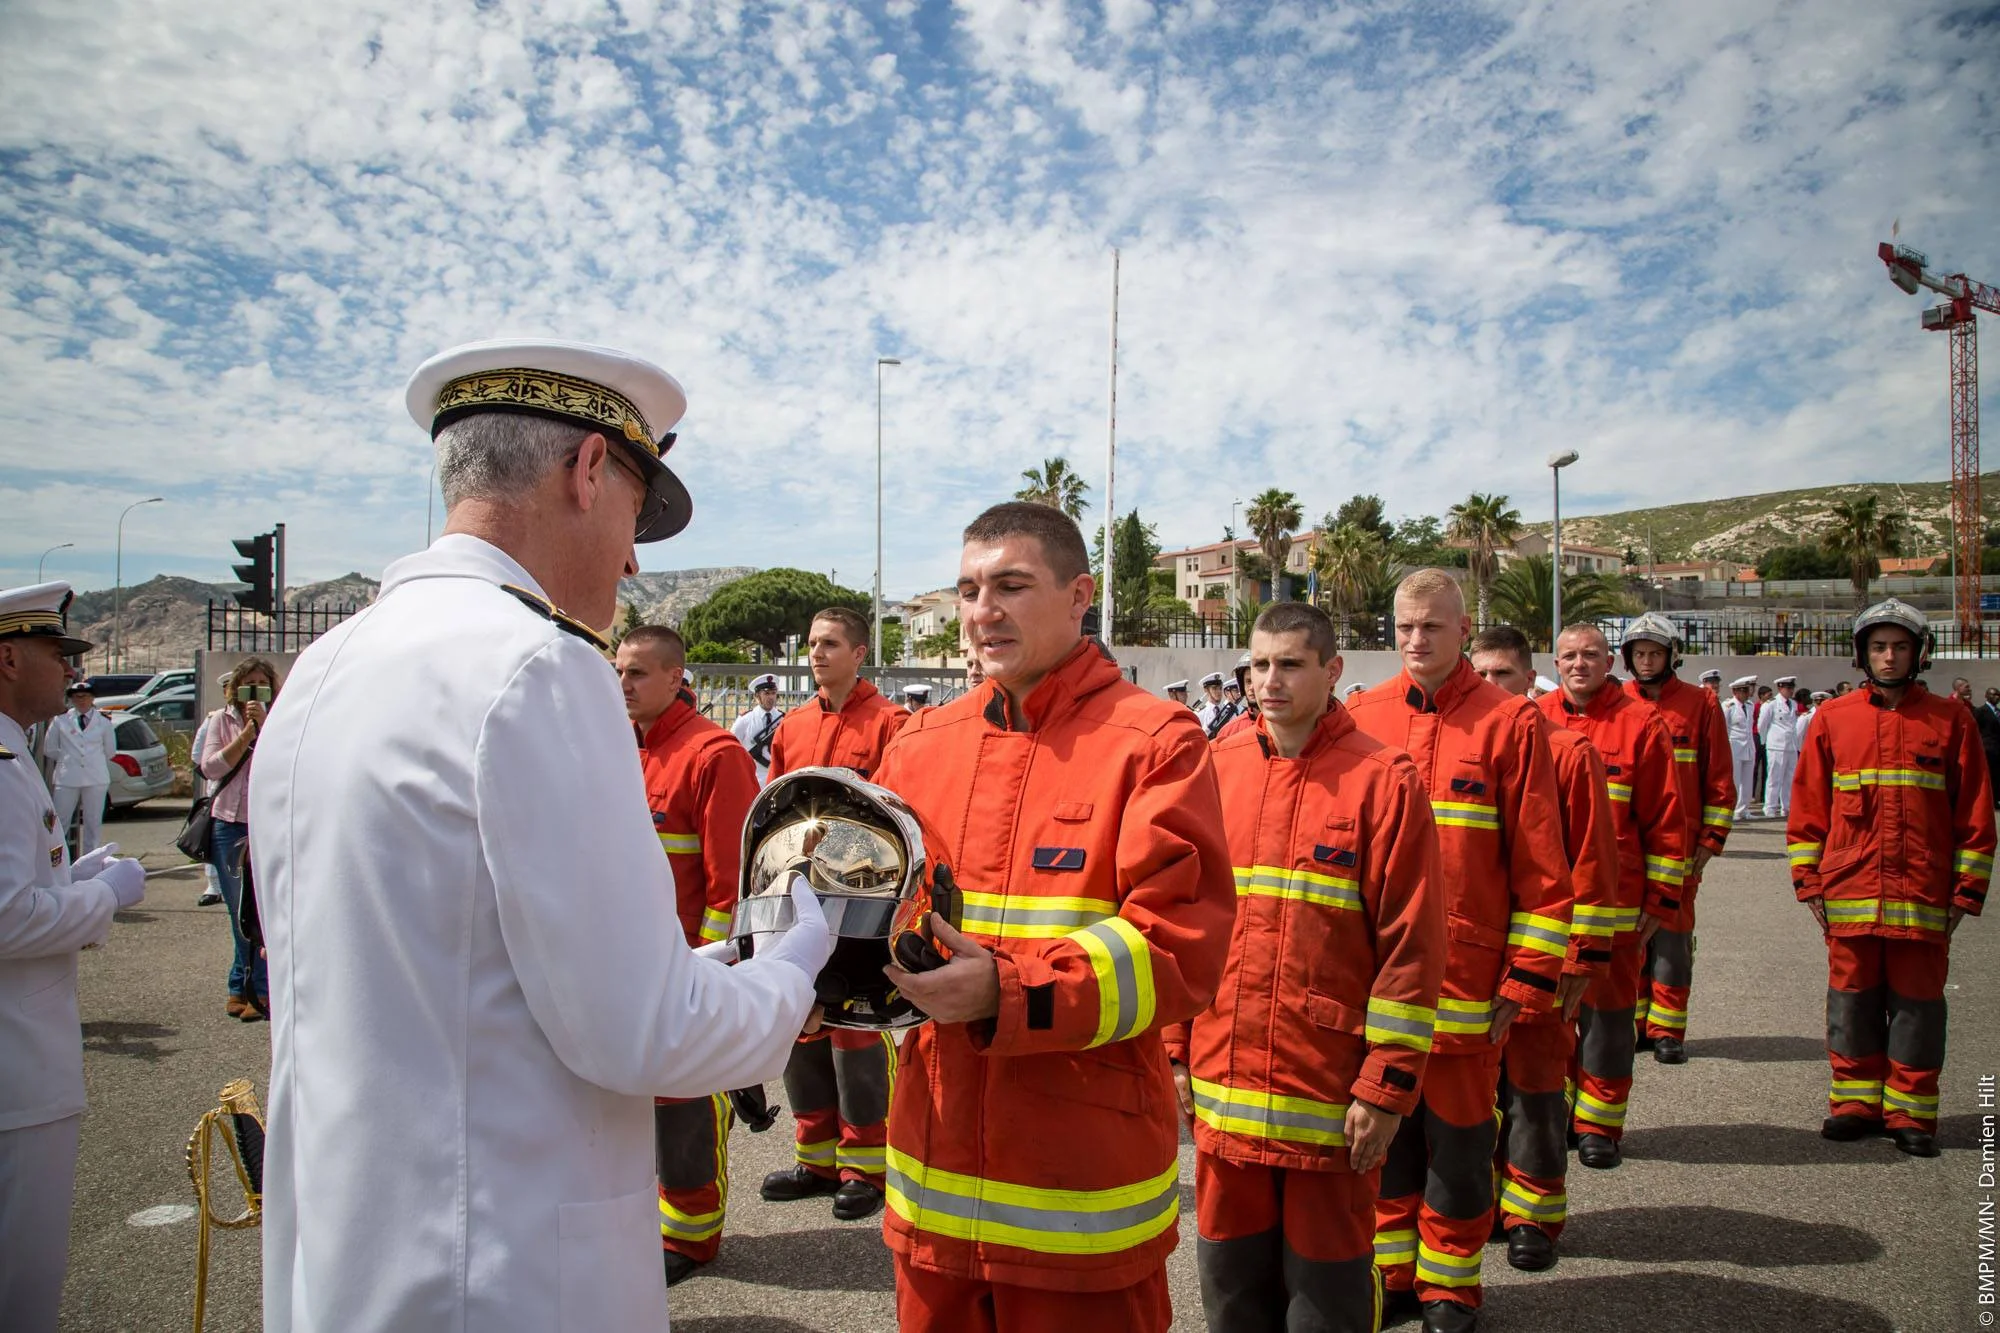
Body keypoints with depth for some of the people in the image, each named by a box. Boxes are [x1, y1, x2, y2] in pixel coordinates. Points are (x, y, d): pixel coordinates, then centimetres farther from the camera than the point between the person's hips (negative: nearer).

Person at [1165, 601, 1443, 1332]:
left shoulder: (1382, 779, -8)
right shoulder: (1217, 771, 4)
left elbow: (1411, 943, -10)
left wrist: (1387, 1085, -11)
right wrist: (1175, 1049, 8)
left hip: (1330, 1092, -4)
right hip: (1222, 1084, 4)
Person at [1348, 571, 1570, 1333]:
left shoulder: (1509, 723, -4)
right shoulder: (1361, 719, 4)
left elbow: (1541, 866, -4)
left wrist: (1527, 978, -6)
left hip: (1465, 983, -2)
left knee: (1457, 1137, 9)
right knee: (1384, 1133, 14)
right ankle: (1391, 1271, 31)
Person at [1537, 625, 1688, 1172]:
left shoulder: (1640, 723, -2)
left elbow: (1666, 819, -1)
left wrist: (1661, 899, -3)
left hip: (1614, 906, -2)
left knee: (1607, 1013, 7)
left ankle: (1599, 1125, 20)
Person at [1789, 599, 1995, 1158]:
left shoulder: (1950, 720, 4)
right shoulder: (1833, 720, 6)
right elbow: (1807, 808, 8)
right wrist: (1809, 882, 3)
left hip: (1923, 897, -1)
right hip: (1849, 894, 1)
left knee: (1917, 1001, 6)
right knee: (1853, 1000, 8)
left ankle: (1910, 1113, 16)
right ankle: (1856, 1102, 20)